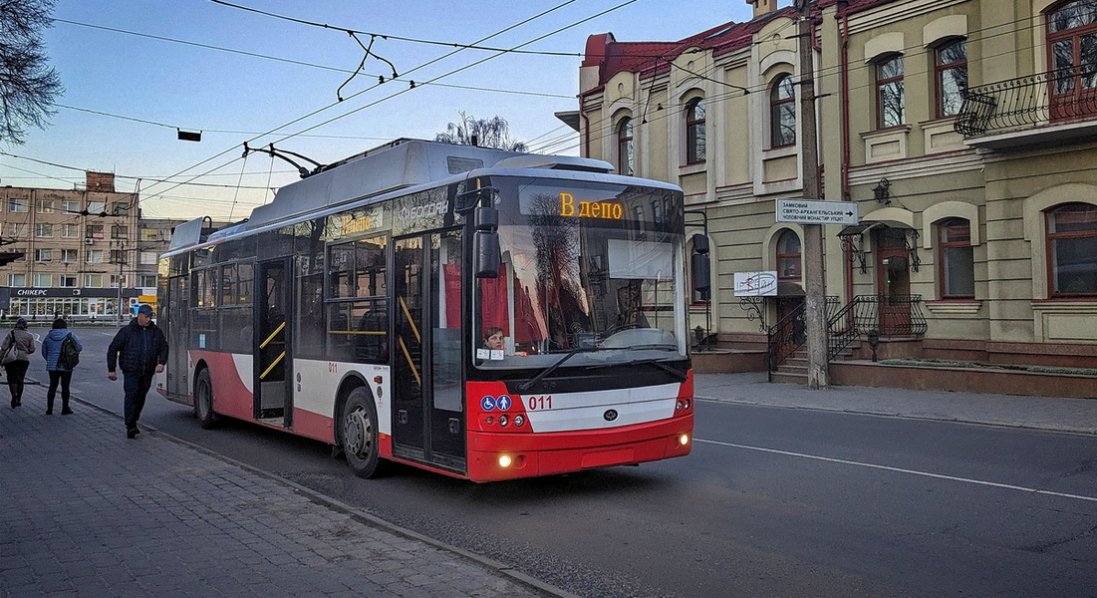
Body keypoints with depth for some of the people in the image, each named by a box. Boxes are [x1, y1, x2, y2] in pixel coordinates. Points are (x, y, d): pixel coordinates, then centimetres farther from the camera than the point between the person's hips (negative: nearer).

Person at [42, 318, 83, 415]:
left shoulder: (48, 336, 4)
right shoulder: (70, 335, -6)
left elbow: (44, 352, 9)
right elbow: (79, 348, -4)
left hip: (52, 366, 3)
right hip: (66, 366, -3)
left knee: (52, 386, 9)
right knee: (65, 387, 4)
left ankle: (49, 409, 9)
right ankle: (65, 409, 8)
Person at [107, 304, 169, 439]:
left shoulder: (156, 332, 8)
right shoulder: (127, 331, -2)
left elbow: (164, 348, 11)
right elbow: (113, 349, 1)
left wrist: (161, 362, -9)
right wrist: (111, 370, -2)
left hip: (147, 372, 4)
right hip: (131, 371, -4)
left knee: (141, 397, 10)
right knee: (131, 395, -15)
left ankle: (132, 422, 25)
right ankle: (130, 427, -15)